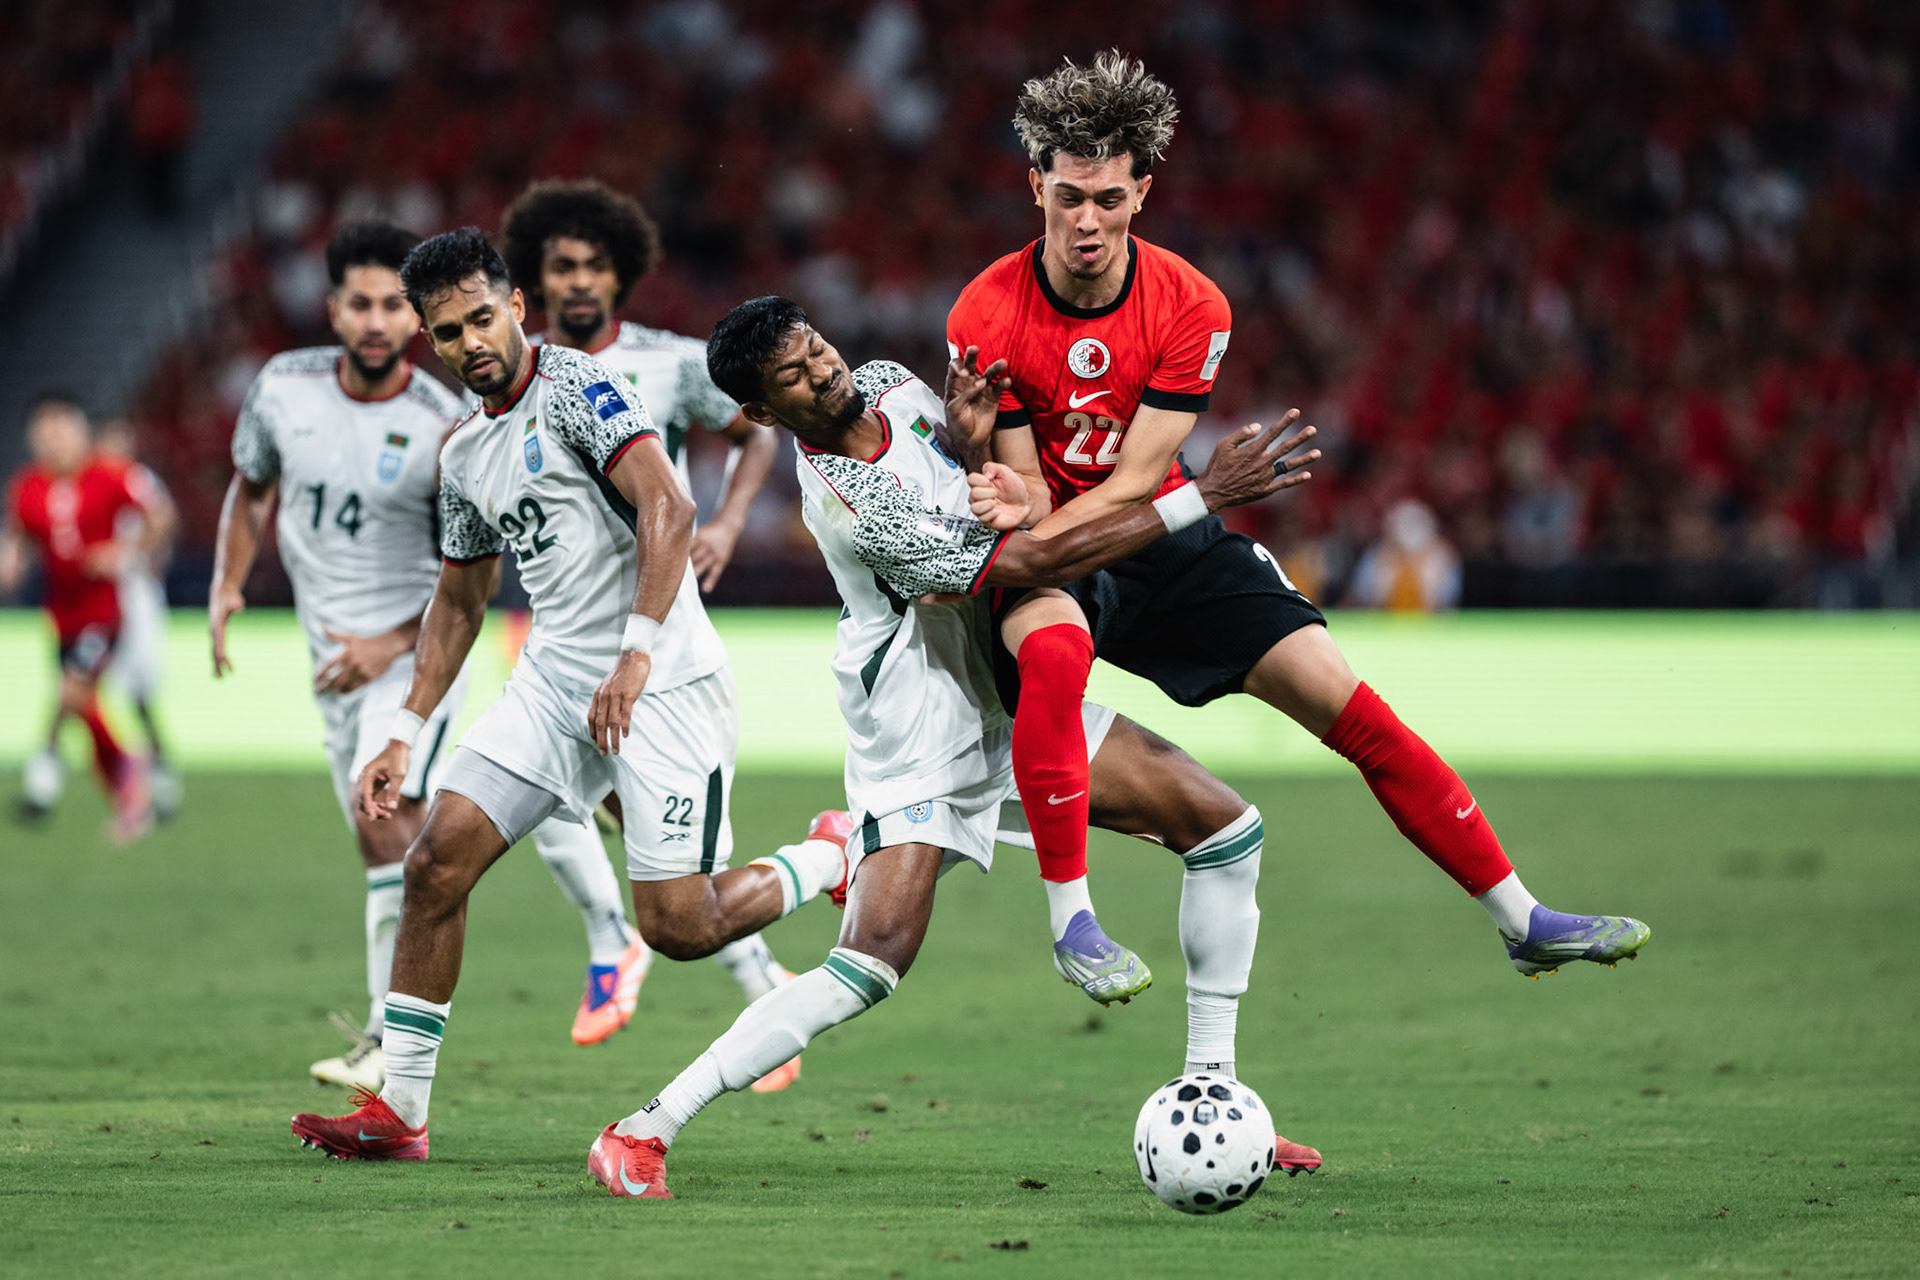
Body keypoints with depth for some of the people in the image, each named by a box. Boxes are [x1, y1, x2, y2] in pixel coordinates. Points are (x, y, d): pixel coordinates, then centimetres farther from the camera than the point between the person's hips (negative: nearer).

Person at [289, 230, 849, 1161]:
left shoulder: (575, 388, -11)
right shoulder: (464, 454, 14)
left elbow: (668, 507, -23)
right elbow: (458, 601, 25)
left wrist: (637, 653, -31)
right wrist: (405, 734, 19)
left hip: (662, 685, -7)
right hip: (555, 679, 8)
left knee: (676, 928, -10)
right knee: (436, 861, -5)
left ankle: (833, 858, 19)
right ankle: (398, 1112, 1)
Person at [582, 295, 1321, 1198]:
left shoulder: (888, 385, -1)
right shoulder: (849, 503, -27)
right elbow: (1034, 565, -28)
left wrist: (978, 419, -9)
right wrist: (1204, 496, -26)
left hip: (1009, 697, 9)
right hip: (917, 742, -9)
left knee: (1227, 829, 4)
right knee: (874, 960, -22)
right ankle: (640, 1133, -14)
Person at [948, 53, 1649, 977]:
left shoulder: (1189, 306, -12)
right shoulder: (985, 316, -16)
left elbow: (1136, 480, -16)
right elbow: (1024, 486, -13)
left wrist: (1033, 526, -32)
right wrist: (1020, 505, -37)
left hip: (1167, 540, 3)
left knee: (1353, 708, -4)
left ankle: (1521, 920, 4)